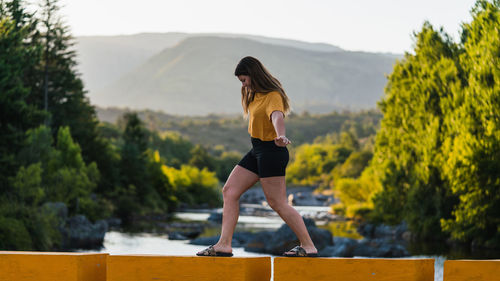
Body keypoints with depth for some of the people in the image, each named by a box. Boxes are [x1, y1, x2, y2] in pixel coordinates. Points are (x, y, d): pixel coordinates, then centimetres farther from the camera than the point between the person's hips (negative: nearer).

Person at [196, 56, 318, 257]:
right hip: (257, 150, 10)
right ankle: (224, 245, 3)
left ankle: (308, 246, 0)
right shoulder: (255, 94, 10)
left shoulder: (273, 96, -18)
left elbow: (277, 116, -40)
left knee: (277, 203, -8)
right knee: (229, 191, 4)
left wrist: (280, 137, -58)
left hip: (271, 151, -10)